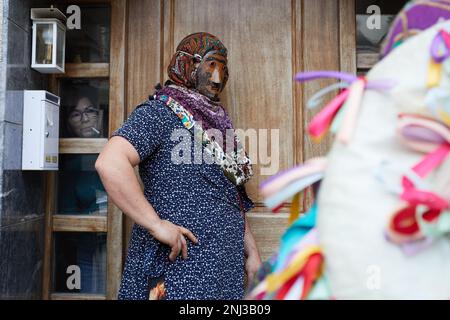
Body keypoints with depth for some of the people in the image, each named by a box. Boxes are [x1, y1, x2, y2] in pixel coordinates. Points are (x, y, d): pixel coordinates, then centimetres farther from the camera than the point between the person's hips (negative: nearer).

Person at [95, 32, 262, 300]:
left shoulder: (216, 123, 14)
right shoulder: (160, 112, -9)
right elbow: (109, 163, -24)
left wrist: (251, 251, 13)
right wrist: (156, 224, -25)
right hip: (179, 261, -7)